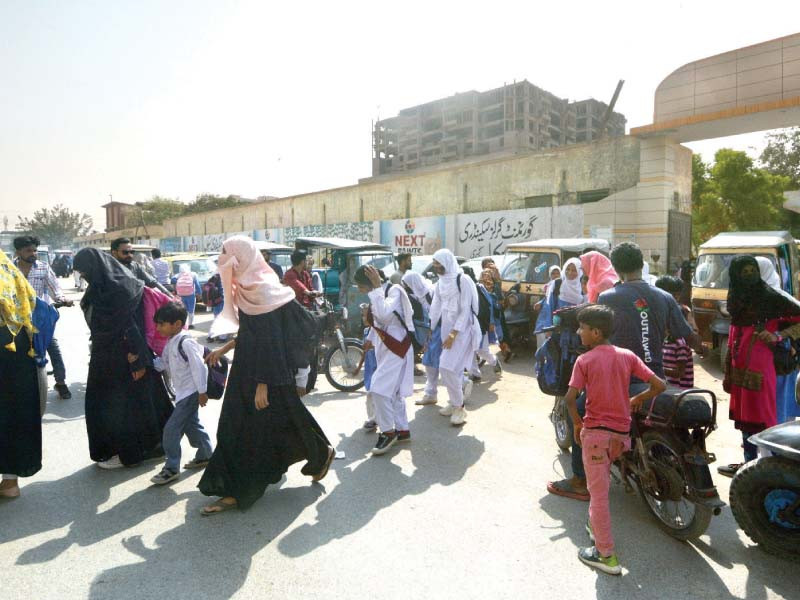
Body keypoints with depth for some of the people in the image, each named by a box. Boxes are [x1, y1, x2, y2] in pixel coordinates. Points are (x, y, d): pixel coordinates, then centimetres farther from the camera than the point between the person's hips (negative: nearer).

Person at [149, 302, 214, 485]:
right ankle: (205, 455, 36)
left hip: (190, 393, -10)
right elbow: (163, 364, 13)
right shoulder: (170, 344, 8)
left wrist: (202, 391, -18)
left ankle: (172, 468, 5)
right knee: (191, 424, 20)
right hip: (183, 393, 10)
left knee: (172, 428, -8)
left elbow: (199, 367, -22)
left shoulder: (186, 342, -22)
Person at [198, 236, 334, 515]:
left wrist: (262, 385, -22)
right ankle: (235, 491, 29)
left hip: (268, 376, -9)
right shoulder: (246, 289, 7)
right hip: (247, 371, 9)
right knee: (236, 427, 12)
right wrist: (223, 350, 23)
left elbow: (270, 342, -23)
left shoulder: (262, 290, -21)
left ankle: (321, 453, 30)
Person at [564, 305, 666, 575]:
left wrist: (577, 423, -3)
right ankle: (596, 525, 43)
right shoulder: (628, 355, 2)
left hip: (596, 431, -5)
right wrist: (638, 398, 15)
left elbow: (570, 398, -20)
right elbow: (659, 385, -1)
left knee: (598, 493, 5)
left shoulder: (584, 360, -11)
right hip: (622, 432, 6)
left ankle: (606, 555, 13)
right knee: (601, 486, 28)